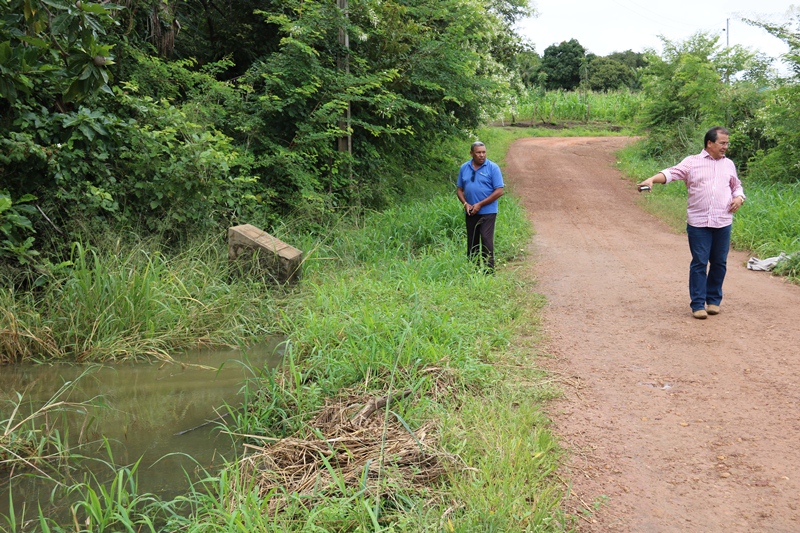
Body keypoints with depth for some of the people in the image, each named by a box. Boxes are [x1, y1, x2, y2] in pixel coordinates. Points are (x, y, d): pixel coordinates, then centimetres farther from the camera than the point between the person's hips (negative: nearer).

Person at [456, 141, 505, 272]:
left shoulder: (493, 168, -6)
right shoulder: (464, 168, 7)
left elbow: (499, 191, -10)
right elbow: (460, 189, 12)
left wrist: (480, 204, -14)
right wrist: (465, 204, -7)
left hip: (487, 211, -4)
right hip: (470, 212, 4)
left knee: (486, 240, -10)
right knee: (472, 242, 11)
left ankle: (489, 270, -6)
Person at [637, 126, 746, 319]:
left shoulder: (729, 164, 15)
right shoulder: (692, 162, 2)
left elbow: (737, 186, 26)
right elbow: (672, 173, -12)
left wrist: (739, 198, 4)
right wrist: (651, 179, -30)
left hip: (723, 223, 4)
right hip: (698, 223, -4)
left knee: (719, 263, 8)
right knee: (699, 263, -2)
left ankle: (714, 300, 23)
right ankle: (698, 304, 4)